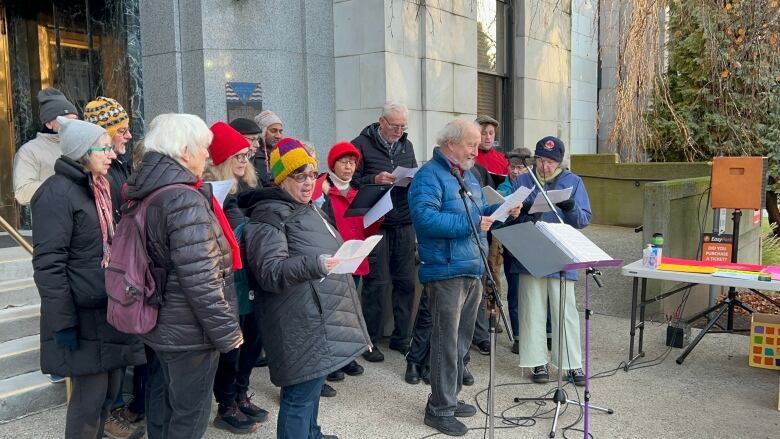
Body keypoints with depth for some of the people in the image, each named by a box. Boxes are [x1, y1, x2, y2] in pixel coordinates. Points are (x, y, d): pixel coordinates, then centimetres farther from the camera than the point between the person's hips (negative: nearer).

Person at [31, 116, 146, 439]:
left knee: (111, 381, 15)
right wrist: (64, 322, -20)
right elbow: (48, 264, -19)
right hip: (82, 314, -8)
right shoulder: (57, 192, -15)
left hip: (108, 306, 8)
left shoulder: (96, 187, 13)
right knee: (90, 391, -1)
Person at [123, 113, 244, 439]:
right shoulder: (185, 199, -24)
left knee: (162, 406, 22)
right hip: (189, 331, -9)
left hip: (161, 324, 9)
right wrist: (226, 331, -19)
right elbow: (200, 279, -27)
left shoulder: (149, 192, 5)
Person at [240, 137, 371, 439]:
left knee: (312, 385, 21)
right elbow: (269, 271, -23)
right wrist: (315, 265, -34)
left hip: (321, 315, 10)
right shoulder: (270, 214, -13)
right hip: (301, 322, -10)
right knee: (301, 393, -7)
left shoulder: (306, 208, 19)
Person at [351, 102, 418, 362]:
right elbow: (351, 182, -5)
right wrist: (374, 180, -20)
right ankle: (370, 341, 12)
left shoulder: (406, 145, 16)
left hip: (404, 223, 5)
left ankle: (401, 337, 21)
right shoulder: (361, 145, -2)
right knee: (376, 283, -1)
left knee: (406, 282, 7)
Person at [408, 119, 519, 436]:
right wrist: (470, 225, -23)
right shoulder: (429, 176, -11)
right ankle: (440, 409, 8)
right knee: (447, 342, -4)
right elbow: (424, 217, -25)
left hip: (473, 270, 9)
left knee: (461, 340, 16)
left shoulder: (467, 175, 18)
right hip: (446, 271, -9)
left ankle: (449, 397, 29)